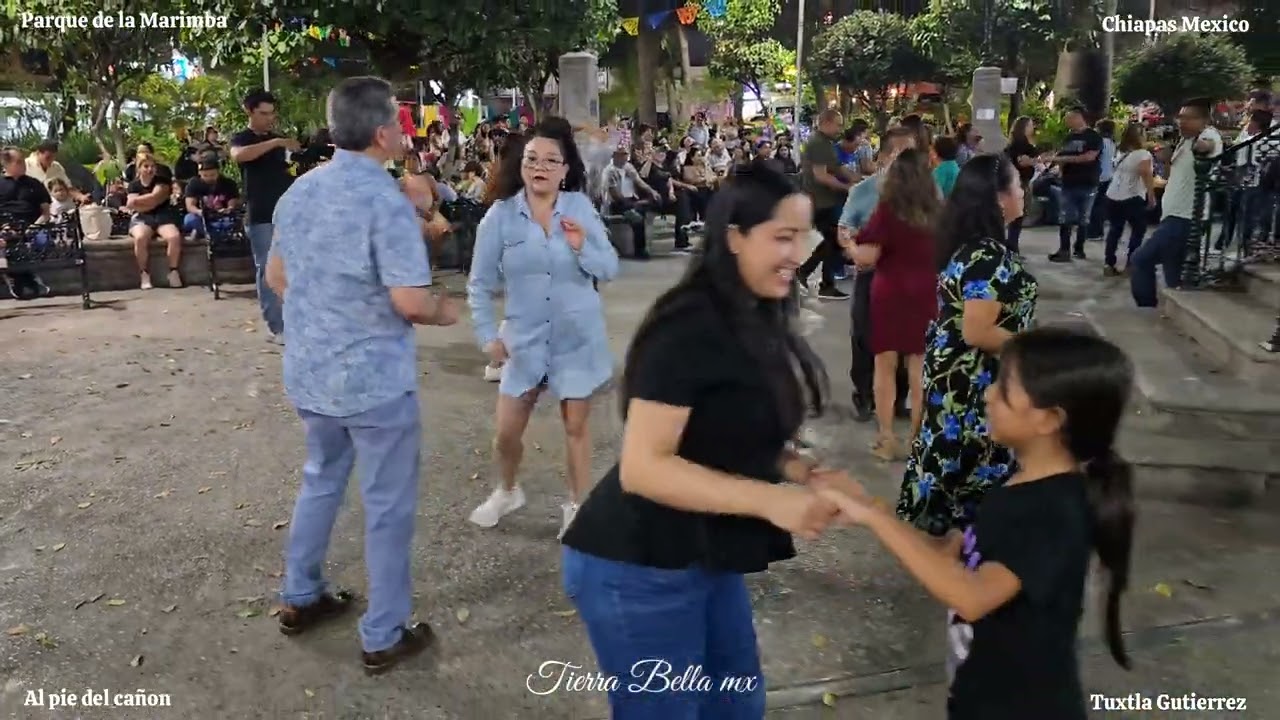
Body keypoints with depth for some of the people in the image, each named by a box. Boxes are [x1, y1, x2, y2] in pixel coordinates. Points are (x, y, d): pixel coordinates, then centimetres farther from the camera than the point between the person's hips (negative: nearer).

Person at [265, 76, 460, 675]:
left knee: (320, 482, 26)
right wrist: (444, 312, -5)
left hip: (309, 371, 8)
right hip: (375, 379, -7)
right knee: (387, 506, 7)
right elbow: (410, 301, -25)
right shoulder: (387, 200, -20)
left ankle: (300, 598, 39)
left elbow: (276, 276, 15)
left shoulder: (299, 191, 5)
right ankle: (384, 636, 19)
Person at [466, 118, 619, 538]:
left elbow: (610, 270, -4)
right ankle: (507, 492, 39)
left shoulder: (580, 207, -5)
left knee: (576, 427, 10)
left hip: (577, 338, -1)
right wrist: (488, 335, -5)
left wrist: (583, 248, -22)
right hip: (524, 339, 1)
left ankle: (578, 507, 29)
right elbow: (480, 284, 0)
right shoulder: (501, 215, -6)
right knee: (506, 432, 10)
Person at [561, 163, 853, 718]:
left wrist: (805, 474, -4)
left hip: (705, 559, 9)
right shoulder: (689, 329, -22)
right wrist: (770, 500, -31)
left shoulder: (757, 324, 7)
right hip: (639, 570, -9)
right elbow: (641, 466, -26)